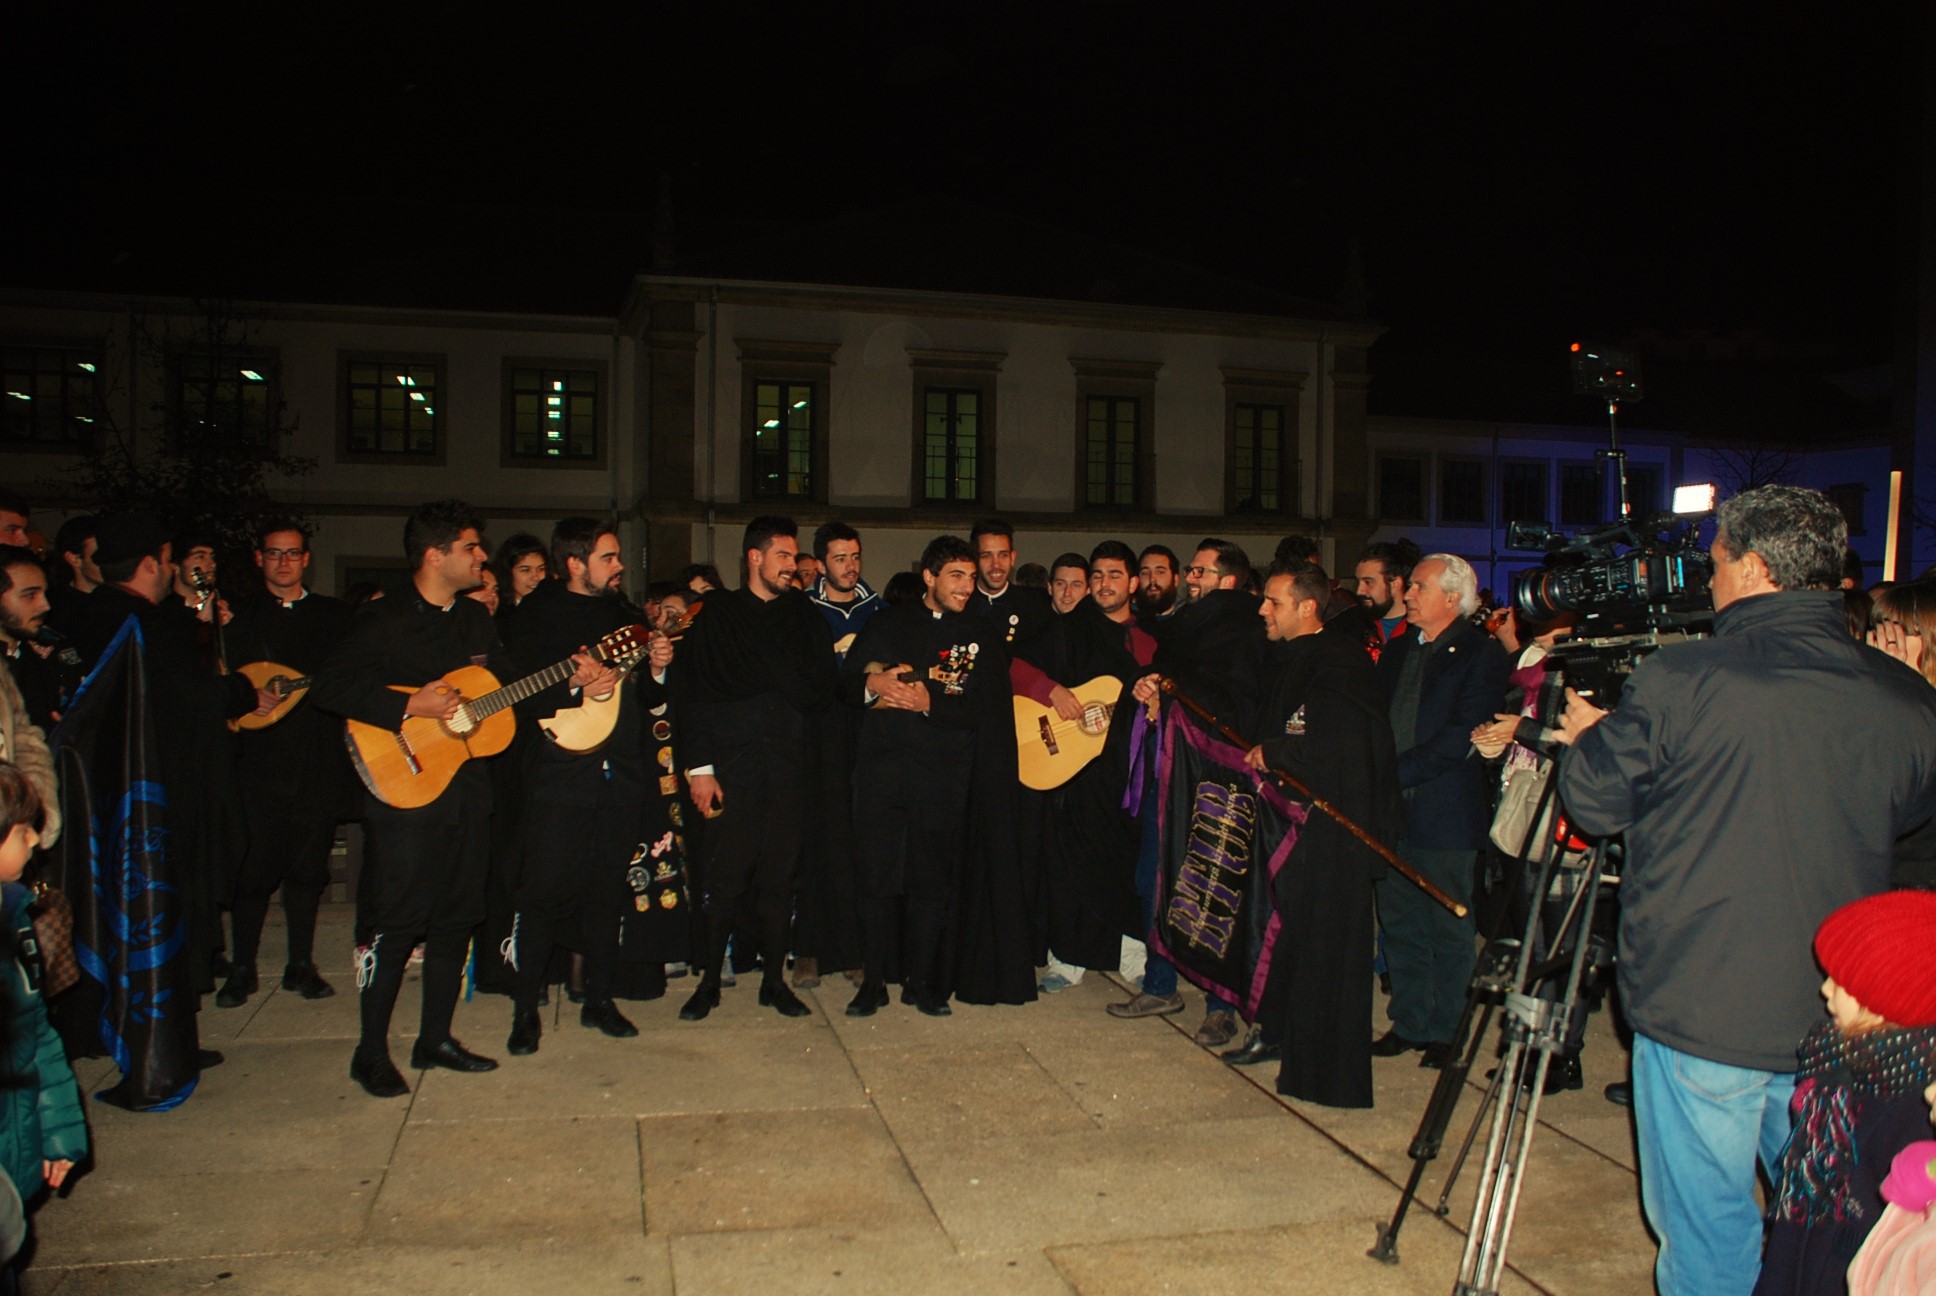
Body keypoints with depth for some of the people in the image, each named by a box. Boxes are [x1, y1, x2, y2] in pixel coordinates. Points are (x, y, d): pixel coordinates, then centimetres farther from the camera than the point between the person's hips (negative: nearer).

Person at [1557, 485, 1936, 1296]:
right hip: (1840, 1018, 4)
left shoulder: (1680, 681, -16)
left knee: (1707, 1229, 11)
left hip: (1699, 1013, -4)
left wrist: (1585, 733, 15)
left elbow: (1595, 804, -6)